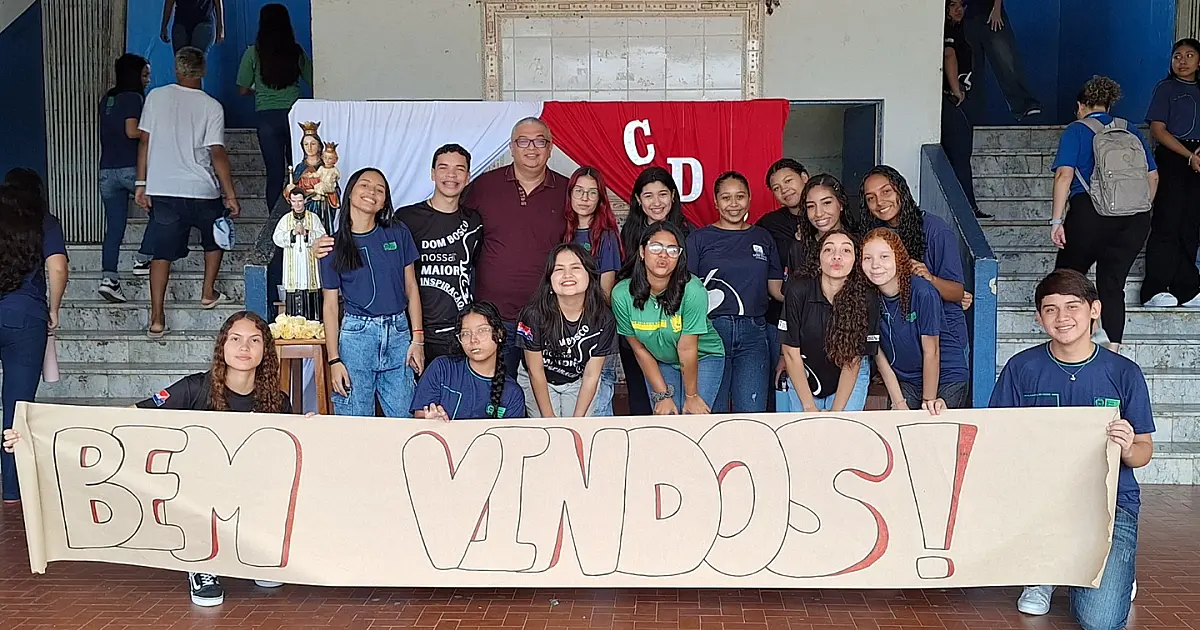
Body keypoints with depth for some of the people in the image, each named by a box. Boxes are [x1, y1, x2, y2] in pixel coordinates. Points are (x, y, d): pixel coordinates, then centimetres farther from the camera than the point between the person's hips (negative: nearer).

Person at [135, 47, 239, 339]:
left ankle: (157, 319, 2)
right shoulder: (211, 106, -6)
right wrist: (231, 196, -5)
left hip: (162, 189, 2)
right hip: (202, 191, -2)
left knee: (162, 252, 4)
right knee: (215, 237, 26)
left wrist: (142, 184, 10)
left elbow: (144, 141, 3)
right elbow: (217, 154, -10)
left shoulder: (156, 97, 2)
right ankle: (208, 293, 29)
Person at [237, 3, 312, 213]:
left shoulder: (253, 52, -2)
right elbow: (312, 81, 9)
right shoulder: (297, 51, 1)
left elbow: (243, 89, 3)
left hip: (266, 116, 0)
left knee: (275, 171, 4)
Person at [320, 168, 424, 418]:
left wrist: (417, 339, 1)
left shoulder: (398, 234, 5)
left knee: (405, 420, 0)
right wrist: (334, 360, -2)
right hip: (356, 333, -1)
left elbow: (411, 287, 9)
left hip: (398, 333, 1)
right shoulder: (334, 245, 2)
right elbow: (330, 305, 4)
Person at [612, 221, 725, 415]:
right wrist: (663, 395, -7)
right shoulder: (622, 294, -20)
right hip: (659, 363, 3)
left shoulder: (692, 290, -30)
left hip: (704, 358, -2)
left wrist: (691, 397, -13)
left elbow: (687, 349, -23)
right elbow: (640, 350, -10)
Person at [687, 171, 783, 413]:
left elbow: (776, 288, 15)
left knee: (752, 415, 0)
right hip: (711, 330, -2)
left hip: (753, 333, 2)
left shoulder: (763, 238, 14)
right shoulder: (700, 238, 5)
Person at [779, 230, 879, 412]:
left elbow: (853, 360, -12)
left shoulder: (866, 299, -19)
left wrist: (836, 411, -17)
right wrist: (810, 408, -15)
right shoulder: (798, 290, -21)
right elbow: (791, 352, -15)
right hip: (802, 377, 0)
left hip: (852, 378, 0)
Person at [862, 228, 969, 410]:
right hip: (906, 380, 4)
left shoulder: (923, 293, -23)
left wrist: (928, 400, -13)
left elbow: (931, 352, -17)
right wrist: (899, 402, -9)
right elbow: (879, 354, -7)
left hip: (947, 376, -3)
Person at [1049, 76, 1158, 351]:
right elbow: (1153, 176, 17)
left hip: (1090, 212, -4)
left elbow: (1064, 175, -6)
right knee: (1113, 284, 7)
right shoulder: (1131, 131, 19)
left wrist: (1057, 220, -6)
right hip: (1135, 218, 4)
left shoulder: (1076, 130, 7)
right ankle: (1112, 351, 0)